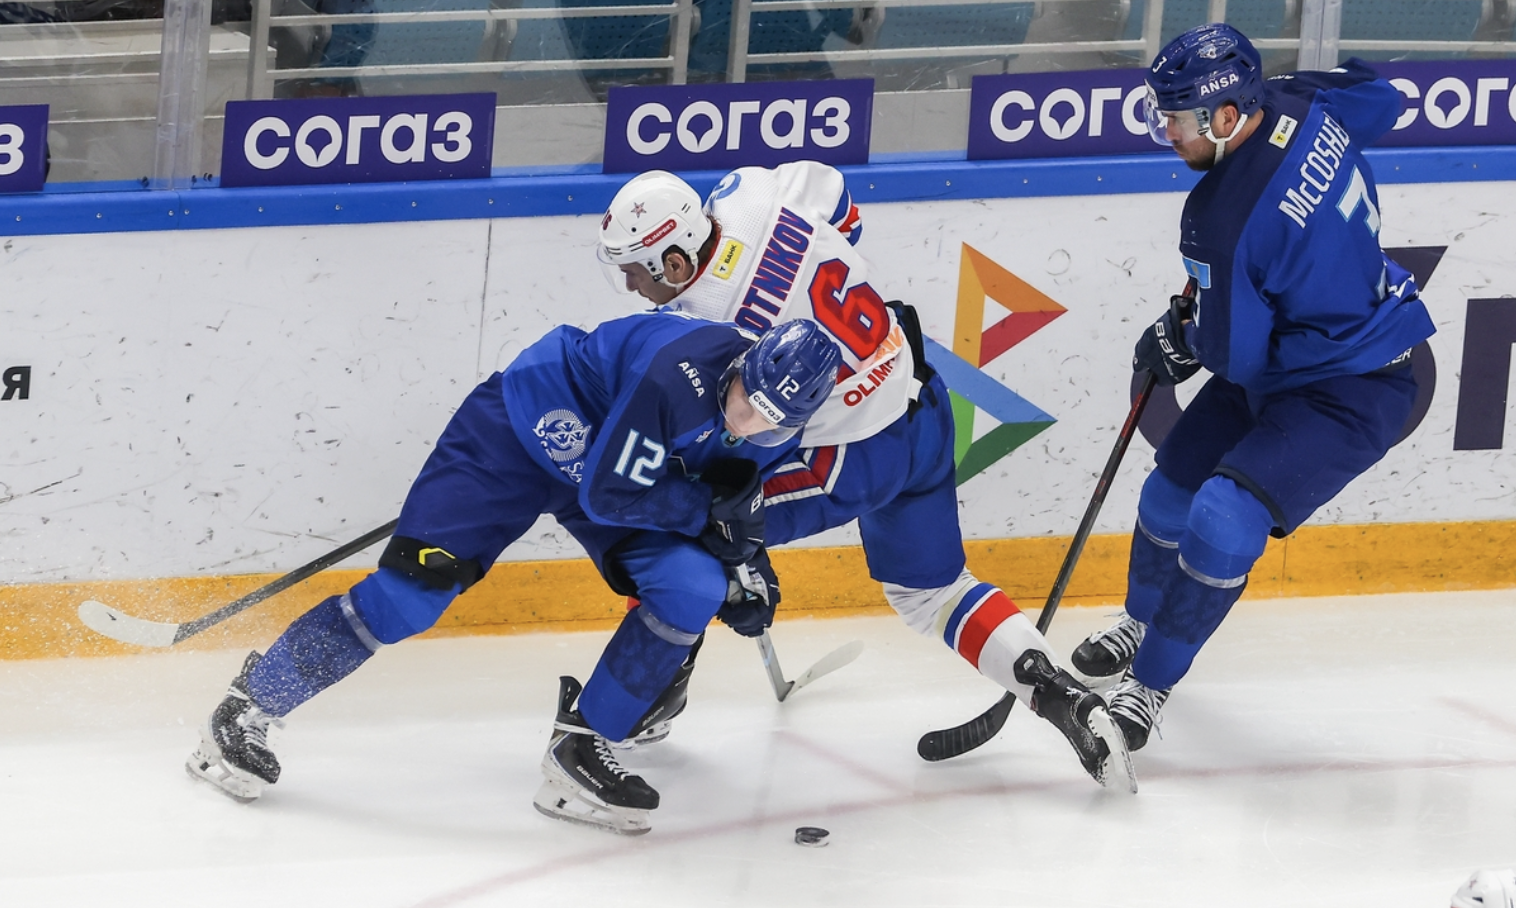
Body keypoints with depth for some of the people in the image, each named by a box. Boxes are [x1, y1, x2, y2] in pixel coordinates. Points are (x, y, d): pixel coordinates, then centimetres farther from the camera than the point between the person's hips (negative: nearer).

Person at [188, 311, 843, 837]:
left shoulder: (777, 424, -15)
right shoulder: (685, 372, -37)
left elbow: (732, 500, 5)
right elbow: (608, 496, -30)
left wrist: (739, 554, -11)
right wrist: (707, 510, -23)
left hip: (618, 466, 7)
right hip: (522, 430, -7)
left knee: (693, 588, -15)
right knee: (416, 588, -15)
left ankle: (579, 750, -4)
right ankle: (249, 709, -1)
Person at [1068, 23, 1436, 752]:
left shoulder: (1225, 222, -34)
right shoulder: (1300, 106, -12)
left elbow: (1233, 354, -24)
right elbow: (1379, 98, 12)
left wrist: (1177, 342, 0)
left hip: (1348, 394, -10)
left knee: (1224, 522, -22)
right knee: (1174, 486, 17)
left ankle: (1147, 684, -8)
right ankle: (1143, 623, 43)